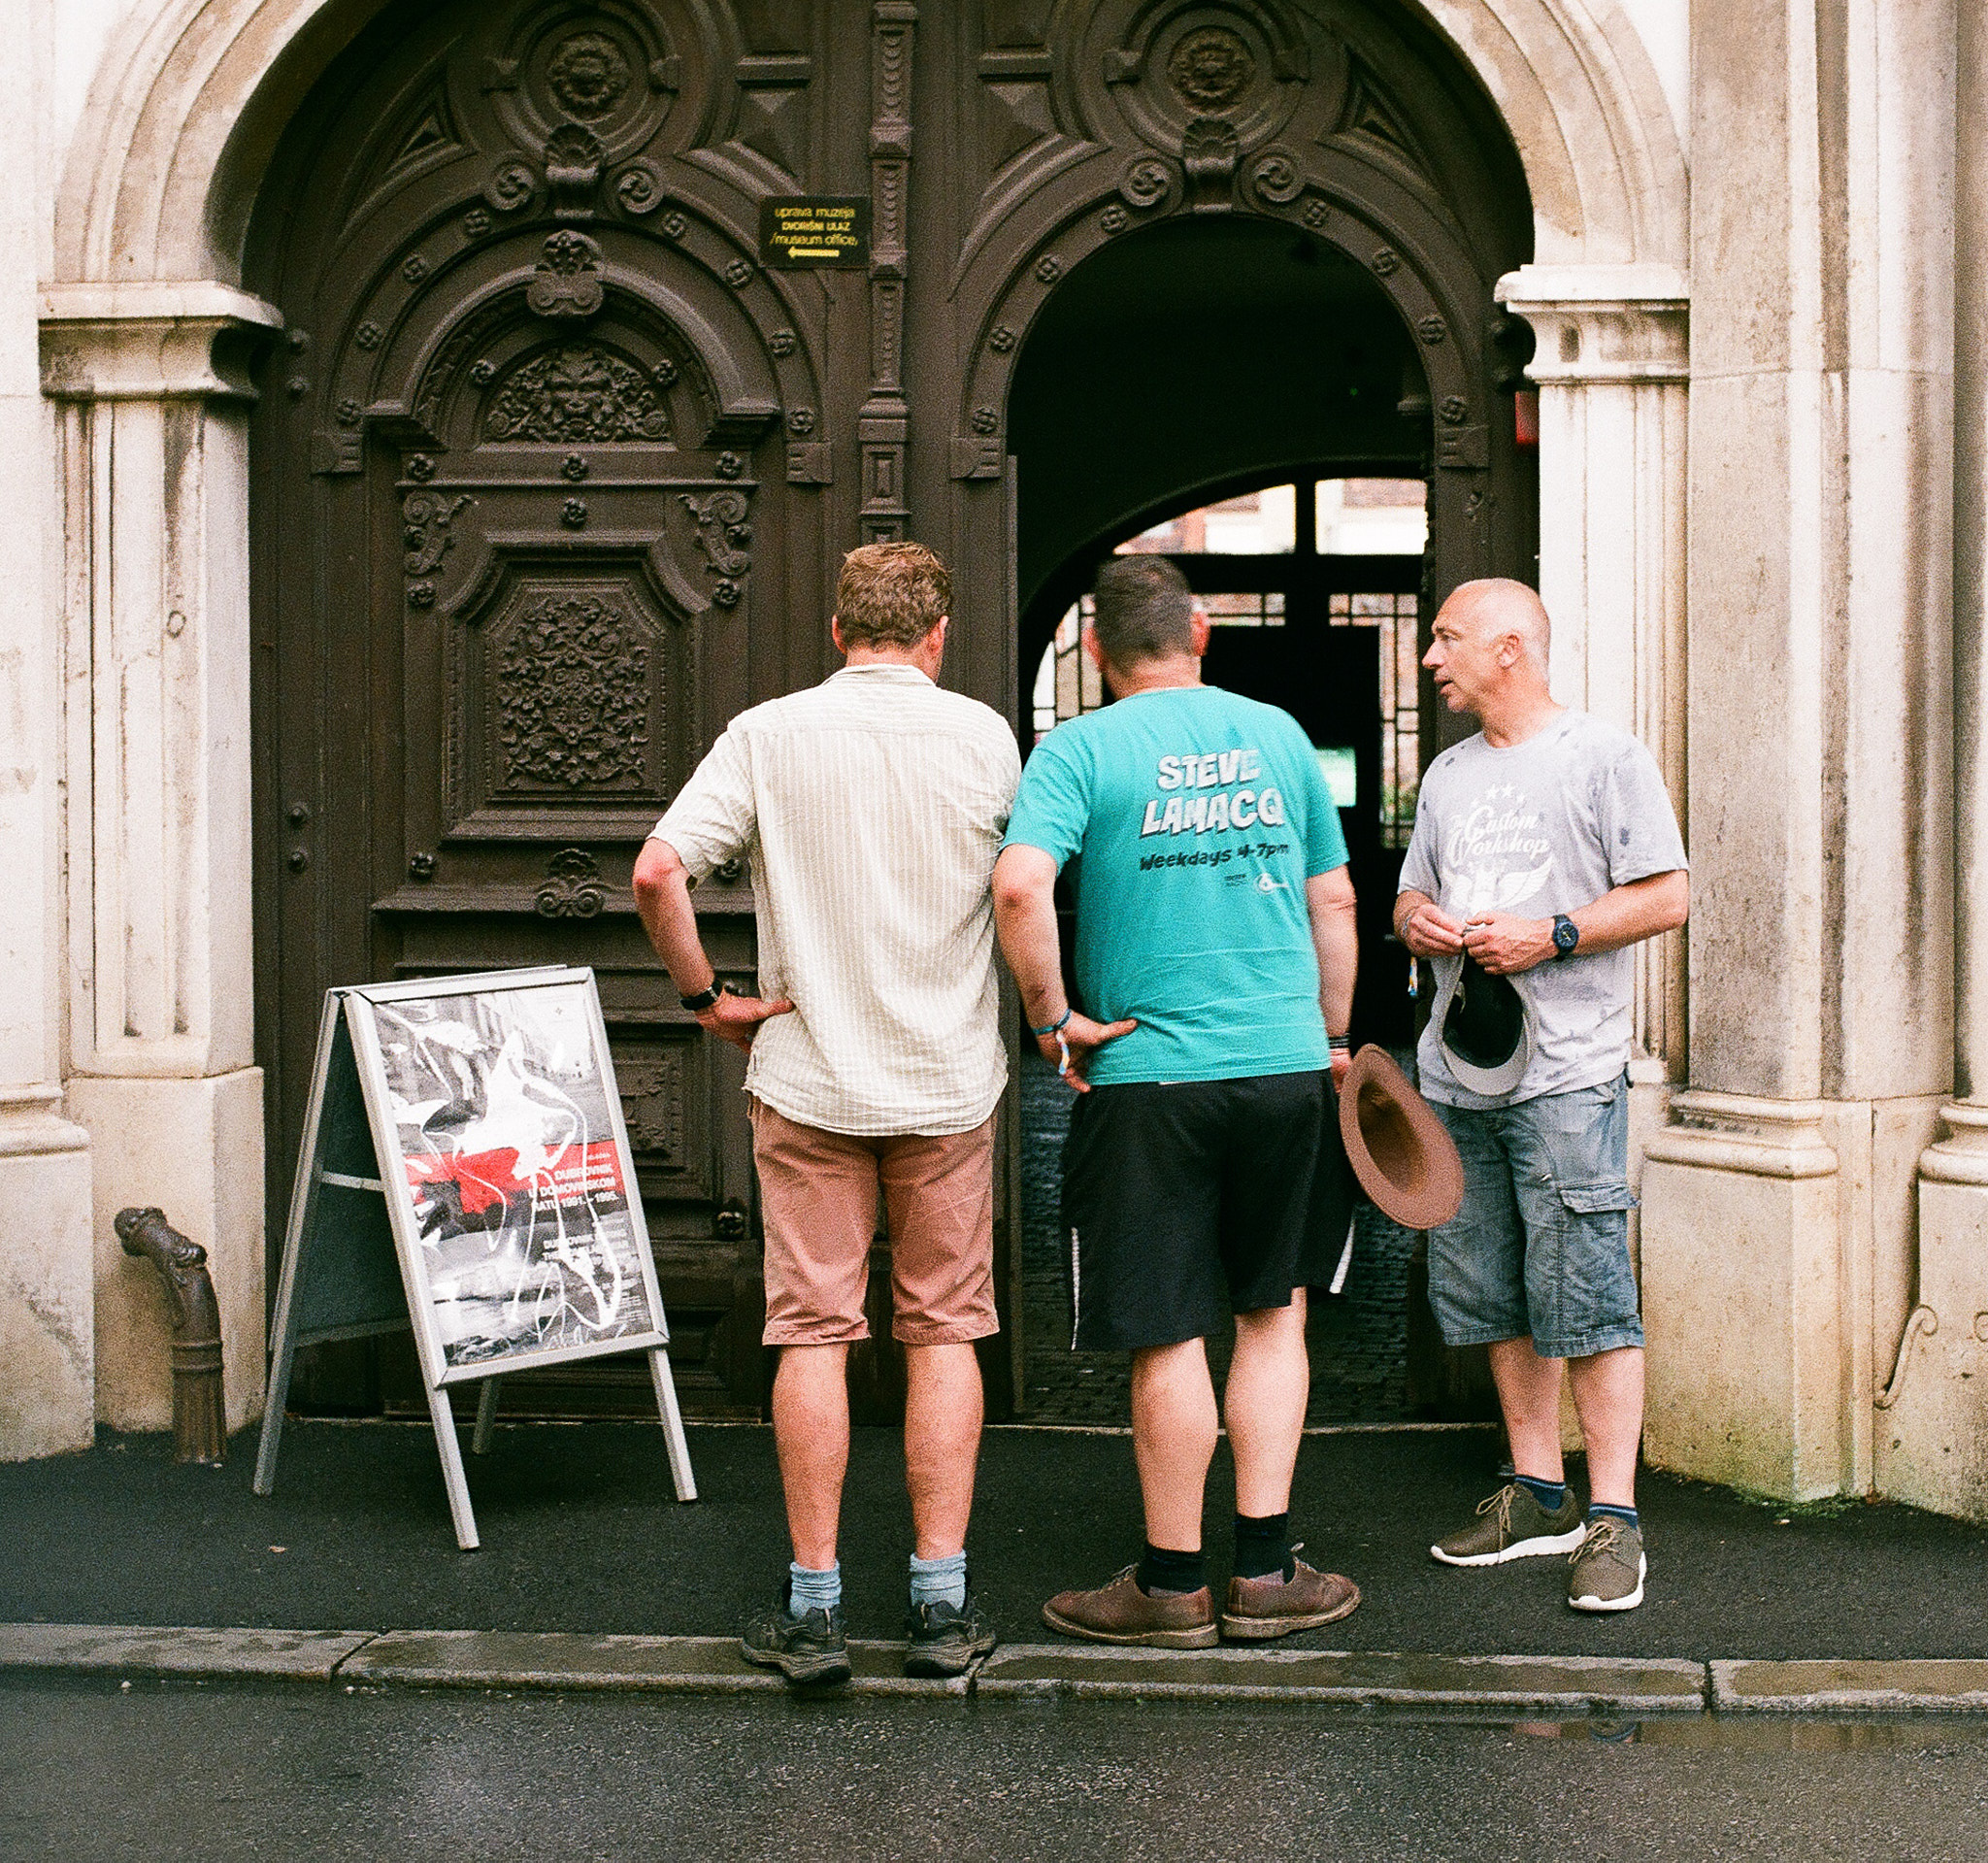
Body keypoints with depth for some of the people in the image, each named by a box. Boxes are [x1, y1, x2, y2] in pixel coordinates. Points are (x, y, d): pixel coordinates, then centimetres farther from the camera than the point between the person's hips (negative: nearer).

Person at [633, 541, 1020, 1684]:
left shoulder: (768, 735, -3)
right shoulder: (985, 737, -1)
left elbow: (658, 872, -12)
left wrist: (706, 994, -2)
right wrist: (1045, 1017, 19)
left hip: (809, 1081, 0)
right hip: (950, 1080, 1)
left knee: (815, 1333, 5)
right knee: (943, 1333, 8)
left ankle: (814, 1609, 8)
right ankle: (942, 1604, 11)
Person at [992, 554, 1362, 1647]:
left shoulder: (1079, 749, -4)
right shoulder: (1276, 733, 8)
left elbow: (1019, 885, -21)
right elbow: (1333, 902, 12)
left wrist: (1052, 1020, -9)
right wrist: (1333, 1037, 22)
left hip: (1151, 1075, -3)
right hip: (1287, 1064, 4)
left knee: (1168, 1338, 4)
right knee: (1274, 1313, 15)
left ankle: (1173, 1587, 15)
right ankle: (1265, 1572, 17)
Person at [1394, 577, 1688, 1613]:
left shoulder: (1604, 757, -2)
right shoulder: (1448, 775, 19)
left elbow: (1669, 897, -6)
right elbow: (1413, 895, 25)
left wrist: (1551, 935, -16)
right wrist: (1415, 921, 2)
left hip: (1566, 1072, -7)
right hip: (1457, 1075, 7)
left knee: (1587, 1298, -8)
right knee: (1493, 1297, 10)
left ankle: (1612, 1521, -3)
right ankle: (1538, 1496, 21)